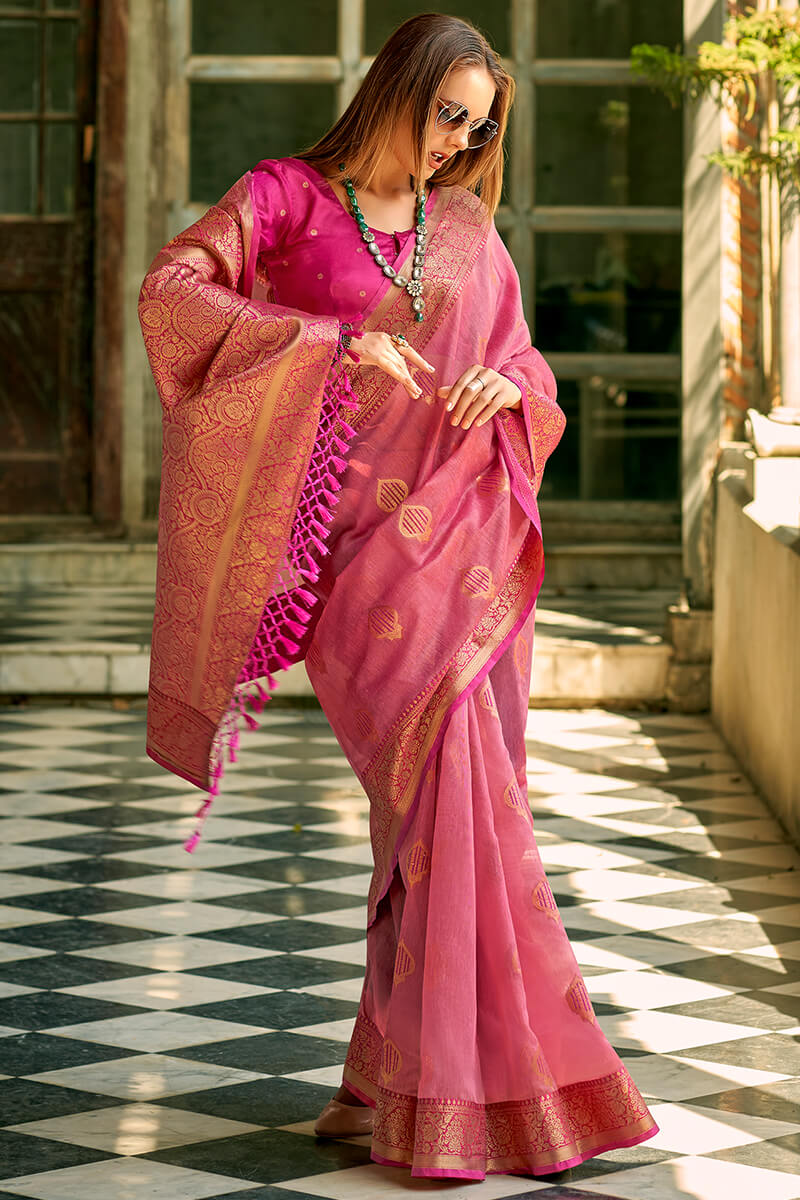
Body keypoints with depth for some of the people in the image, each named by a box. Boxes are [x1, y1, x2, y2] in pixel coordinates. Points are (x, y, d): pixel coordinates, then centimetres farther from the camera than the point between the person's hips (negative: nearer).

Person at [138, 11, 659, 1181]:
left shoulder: (470, 230, 15)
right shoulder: (287, 197, 2)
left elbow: (525, 362, 22)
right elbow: (170, 292, -12)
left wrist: (506, 385, -4)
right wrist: (334, 342, -21)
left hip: (470, 536, 5)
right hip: (360, 539, -5)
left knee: (452, 798, 2)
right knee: (449, 778, -18)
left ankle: (399, 1073, 13)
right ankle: (456, 1092, -15)